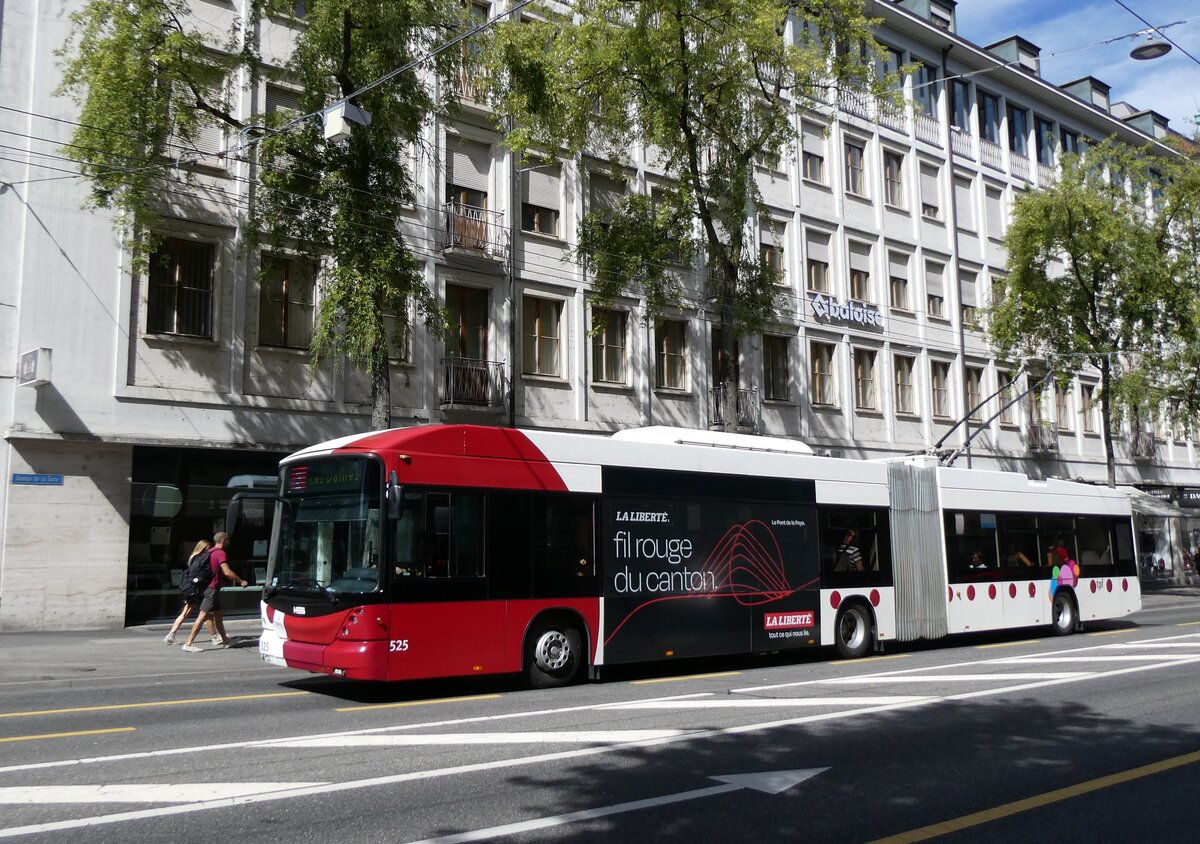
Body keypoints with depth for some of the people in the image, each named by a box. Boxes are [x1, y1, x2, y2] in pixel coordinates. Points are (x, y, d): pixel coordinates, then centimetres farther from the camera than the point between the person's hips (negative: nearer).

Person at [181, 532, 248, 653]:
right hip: (213, 588, -10)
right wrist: (241, 581, -14)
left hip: (209, 586, 10)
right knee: (203, 616, -9)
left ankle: (225, 640, 29)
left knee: (217, 615, 18)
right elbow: (227, 572, -23)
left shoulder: (211, 552, 14)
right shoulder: (220, 553, -15)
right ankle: (188, 643, -10)